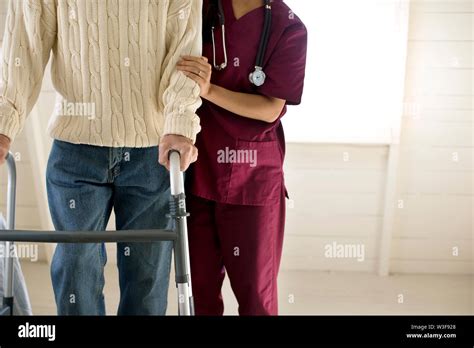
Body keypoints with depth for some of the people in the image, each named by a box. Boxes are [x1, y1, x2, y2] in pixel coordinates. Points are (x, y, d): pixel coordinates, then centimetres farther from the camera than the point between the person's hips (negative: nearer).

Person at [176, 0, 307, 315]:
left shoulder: (288, 29, -4)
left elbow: (270, 108, -8)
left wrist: (209, 90, -21)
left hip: (252, 178, -2)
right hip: (197, 168, 3)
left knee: (255, 290, 6)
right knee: (199, 287, 11)